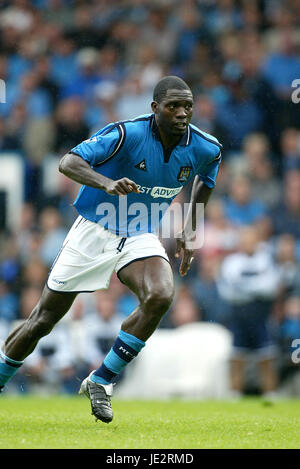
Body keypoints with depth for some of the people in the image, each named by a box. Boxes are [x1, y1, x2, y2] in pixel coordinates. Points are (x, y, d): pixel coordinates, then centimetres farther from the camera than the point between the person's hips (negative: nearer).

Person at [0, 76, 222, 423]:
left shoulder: (205, 148, -8)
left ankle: (99, 382, -15)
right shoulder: (127, 134, -22)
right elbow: (68, 163, -29)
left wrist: (188, 231, 14)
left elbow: (205, 181, 17)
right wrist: (108, 183, -46)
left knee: (160, 295, -28)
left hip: (140, 238, 3)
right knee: (44, 319, 3)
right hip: (93, 231, -3)